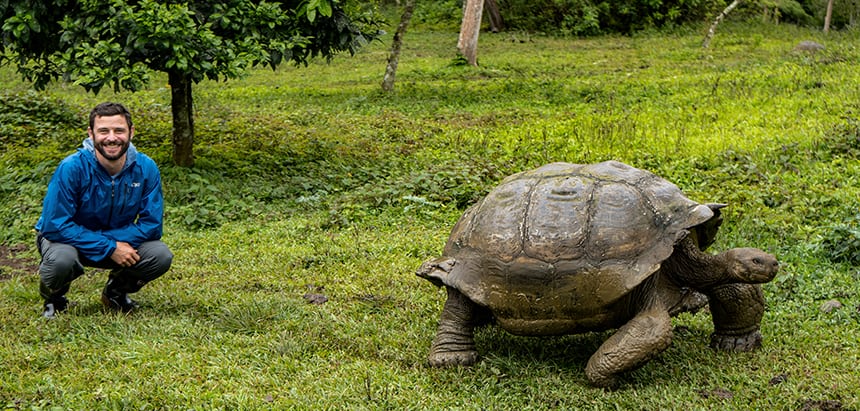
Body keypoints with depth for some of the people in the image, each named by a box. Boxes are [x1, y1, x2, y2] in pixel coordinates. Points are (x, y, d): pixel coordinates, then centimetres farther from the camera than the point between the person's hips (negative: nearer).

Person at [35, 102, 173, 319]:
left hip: (119, 242, 3)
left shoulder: (146, 168, -16)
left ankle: (116, 291, 11)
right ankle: (53, 298, 1)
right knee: (61, 258, -37)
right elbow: (55, 226, -27)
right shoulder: (71, 168, -26)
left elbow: (152, 225, -14)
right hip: (66, 239, -3)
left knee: (161, 255, -21)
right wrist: (109, 248, -30)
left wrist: (115, 242, -28)